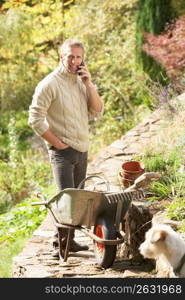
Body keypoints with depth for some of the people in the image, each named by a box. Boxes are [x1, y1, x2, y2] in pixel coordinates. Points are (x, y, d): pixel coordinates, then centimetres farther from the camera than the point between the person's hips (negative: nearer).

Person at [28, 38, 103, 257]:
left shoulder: (82, 82, 11)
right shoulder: (49, 84, -10)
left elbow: (97, 112, 5)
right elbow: (35, 119, -13)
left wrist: (89, 85, -6)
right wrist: (57, 143, -12)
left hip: (82, 150, 7)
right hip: (62, 151, -7)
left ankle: (70, 240, 20)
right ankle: (60, 243, -4)